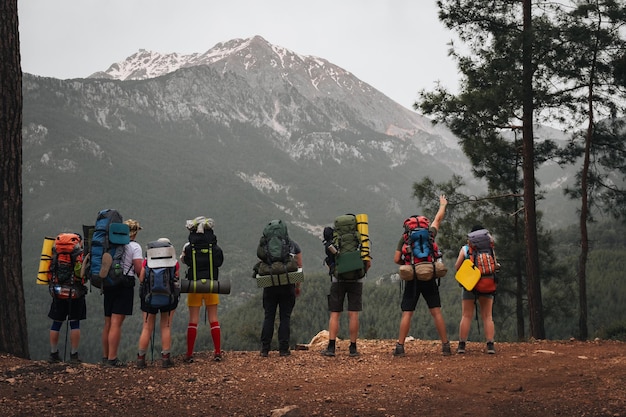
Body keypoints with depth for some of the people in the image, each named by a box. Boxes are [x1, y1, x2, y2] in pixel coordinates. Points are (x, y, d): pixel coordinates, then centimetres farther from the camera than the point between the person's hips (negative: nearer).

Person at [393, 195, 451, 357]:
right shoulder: (430, 234, 7)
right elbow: (438, 219, 24)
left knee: (407, 314, -1)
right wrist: (443, 204, 41)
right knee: (436, 312, 2)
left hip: (412, 279, 0)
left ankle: (400, 346, -5)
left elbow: (396, 259, -1)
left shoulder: (404, 238, 5)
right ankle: (446, 345, 1)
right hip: (428, 278, 0)